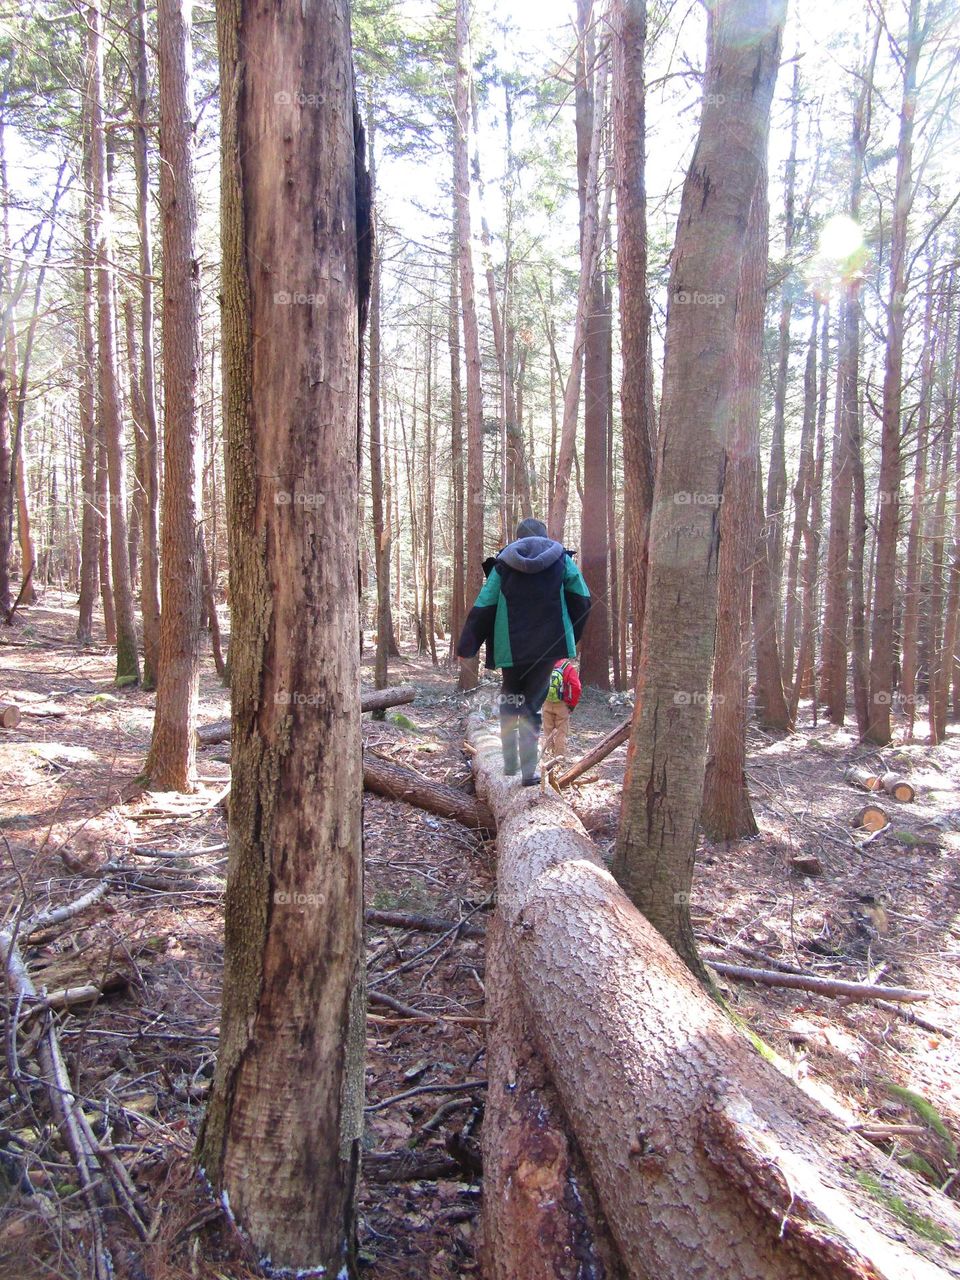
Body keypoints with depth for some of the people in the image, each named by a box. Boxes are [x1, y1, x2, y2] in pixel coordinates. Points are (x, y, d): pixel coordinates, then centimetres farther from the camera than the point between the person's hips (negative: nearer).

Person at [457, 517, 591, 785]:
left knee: (510, 699, 19)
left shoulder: (503, 563, 4)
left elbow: (483, 607, 0)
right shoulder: (562, 559, 5)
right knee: (533, 703, 7)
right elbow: (582, 599, 5)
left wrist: (466, 646, 5)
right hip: (548, 645, 0)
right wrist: (572, 636, 18)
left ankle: (510, 762, 19)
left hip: (511, 646, 0)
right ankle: (528, 770, 1)